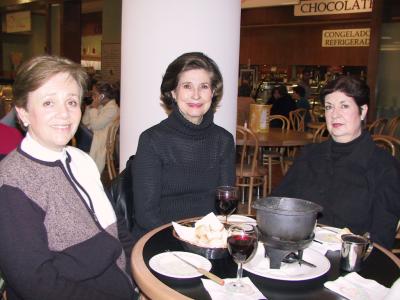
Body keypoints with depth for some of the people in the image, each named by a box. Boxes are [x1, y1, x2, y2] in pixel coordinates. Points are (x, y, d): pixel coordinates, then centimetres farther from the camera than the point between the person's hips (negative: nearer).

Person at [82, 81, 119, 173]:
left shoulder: (112, 108, -13)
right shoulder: (101, 106, 14)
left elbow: (95, 125, -18)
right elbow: (85, 122, 14)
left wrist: (94, 108, -9)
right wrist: (90, 107, 4)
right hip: (95, 135, 8)